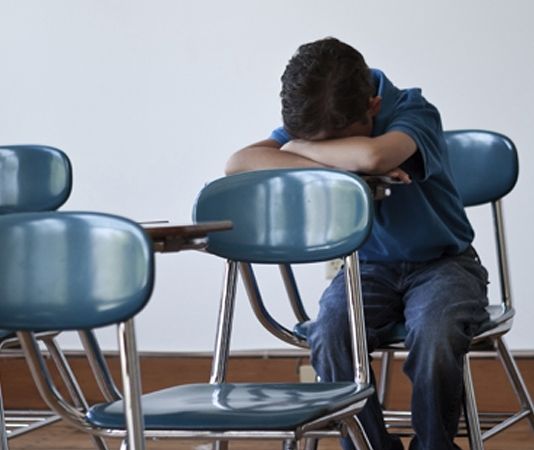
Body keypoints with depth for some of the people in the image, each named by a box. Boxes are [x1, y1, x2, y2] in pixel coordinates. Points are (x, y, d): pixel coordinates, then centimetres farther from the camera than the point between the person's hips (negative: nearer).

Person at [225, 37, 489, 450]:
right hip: (369, 267, 3)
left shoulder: (414, 110, -19)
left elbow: (373, 155, -43)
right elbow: (238, 163, -22)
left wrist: (300, 148, -24)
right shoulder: (317, 123, -6)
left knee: (435, 334, -34)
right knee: (330, 334, -29)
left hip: (443, 263, -3)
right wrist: (343, 166, -30)